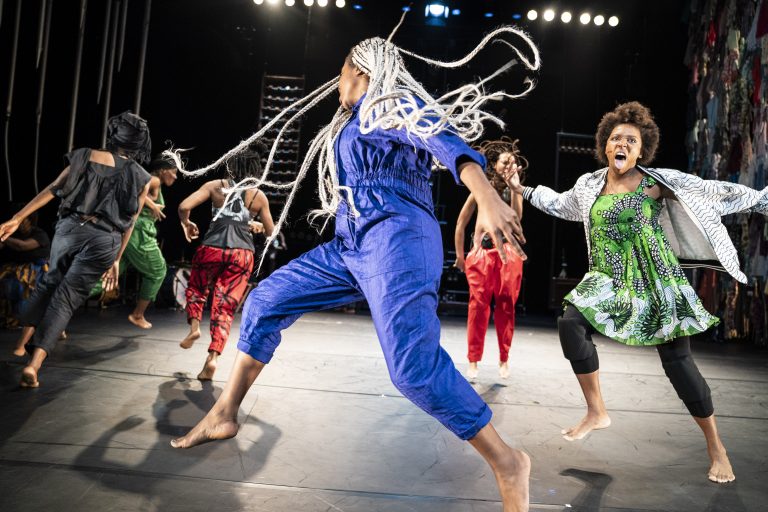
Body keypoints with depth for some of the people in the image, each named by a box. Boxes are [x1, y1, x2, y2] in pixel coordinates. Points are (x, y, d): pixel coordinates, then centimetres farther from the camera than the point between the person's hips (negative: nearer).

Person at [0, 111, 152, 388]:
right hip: (104, 240, -1)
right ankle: (35, 362, -8)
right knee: (67, 298, 2)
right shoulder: (142, 179, 9)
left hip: (71, 228, 1)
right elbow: (128, 223, 9)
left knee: (49, 283, 24)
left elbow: (52, 189, 3)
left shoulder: (89, 156, 7)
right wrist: (116, 260, 15)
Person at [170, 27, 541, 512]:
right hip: (350, 245, 9)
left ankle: (507, 463, -6)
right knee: (265, 301, 8)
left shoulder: (395, 104, -1)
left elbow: (445, 141, -20)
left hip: (396, 237, -9)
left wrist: (487, 197, -37)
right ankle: (224, 415, 21)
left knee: (415, 365, -24)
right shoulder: (353, 122, 26)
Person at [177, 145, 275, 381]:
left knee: (196, 290, 27)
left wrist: (186, 224, 13)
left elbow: (184, 207, -7)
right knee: (225, 306, 6)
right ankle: (213, 357, -2)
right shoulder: (259, 196, 6)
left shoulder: (215, 185, 3)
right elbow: (271, 232, 14)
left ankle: (194, 326, 6)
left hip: (212, 249, -1)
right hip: (242, 254, 1)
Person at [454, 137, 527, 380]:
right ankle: (473, 361, 5)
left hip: (508, 253, 1)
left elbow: (517, 217, -14)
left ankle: (504, 359, 17)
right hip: (482, 253, -1)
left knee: (506, 307, 4)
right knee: (478, 305, -3)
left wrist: (514, 186, -17)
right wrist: (460, 255, 5)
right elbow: (461, 223, 5)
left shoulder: (515, 190, 5)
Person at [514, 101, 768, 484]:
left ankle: (715, 446, 18)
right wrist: (523, 189, 23)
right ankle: (596, 413, -1)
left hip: (654, 280, -3)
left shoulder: (657, 182, -5)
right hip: (609, 279, 4)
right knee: (571, 324, -20)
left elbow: (716, 193, -1)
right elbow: (560, 204, 25)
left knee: (677, 360, -4)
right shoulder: (589, 185, 6)